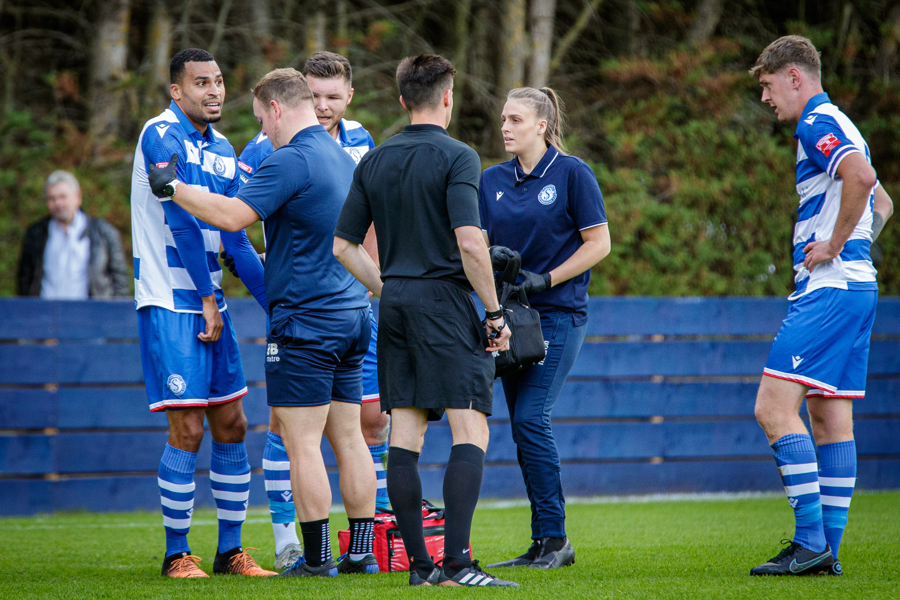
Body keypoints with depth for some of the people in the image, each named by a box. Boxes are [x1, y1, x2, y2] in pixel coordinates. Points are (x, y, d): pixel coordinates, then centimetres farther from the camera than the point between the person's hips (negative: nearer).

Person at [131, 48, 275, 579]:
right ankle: (177, 553, 2)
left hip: (210, 301, 8)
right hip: (170, 304, -8)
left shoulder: (222, 150, 12)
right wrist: (207, 301, -13)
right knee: (188, 430, -9)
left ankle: (230, 550, 17)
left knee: (232, 426, 9)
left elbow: (234, 238, 14)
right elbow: (183, 222, -15)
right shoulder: (161, 136, -12)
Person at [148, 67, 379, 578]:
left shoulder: (292, 161, -15)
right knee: (348, 438, 11)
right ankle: (362, 552, 10)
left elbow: (233, 215, -22)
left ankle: (317, 557, -5)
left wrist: (171, 187, -9)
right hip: (352, 315, 9)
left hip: (305, 320, -9)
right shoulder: (343, 158, 14)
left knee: (303, 442, -5)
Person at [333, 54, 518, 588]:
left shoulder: (374, 162, 11)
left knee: (405, 437, 7)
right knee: (471, 432, -7)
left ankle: (419, 563, 7)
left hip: (395, 304, 6)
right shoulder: (456, 157, -8)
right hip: (444, 299, -6)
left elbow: (345, 246, 12)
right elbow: (469, 242, -17)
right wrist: (495, 312, -10)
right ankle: (456, 563, -17)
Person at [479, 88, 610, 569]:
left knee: (531, 417, -15)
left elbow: (598, 244, -5)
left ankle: (553, 536, -8)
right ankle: (544, 545, 9)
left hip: (558, 313, -6)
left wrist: (546, 280, -13)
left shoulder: (572, 173, -5)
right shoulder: (493, 180, 11)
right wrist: (492, 254, -9)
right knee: (523, 426, 4)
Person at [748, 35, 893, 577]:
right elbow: (882, 202, 33)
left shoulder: (818, 123, -10)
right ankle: (828, 550, 9)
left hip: (828, 289, -11)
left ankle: (811, 540, -16)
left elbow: (861, 175, -30)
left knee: (775, 405, -13)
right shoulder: (834, 125, 22)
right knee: (831, 415, 9)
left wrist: (834, 245, -20)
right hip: (855, 287, 11)